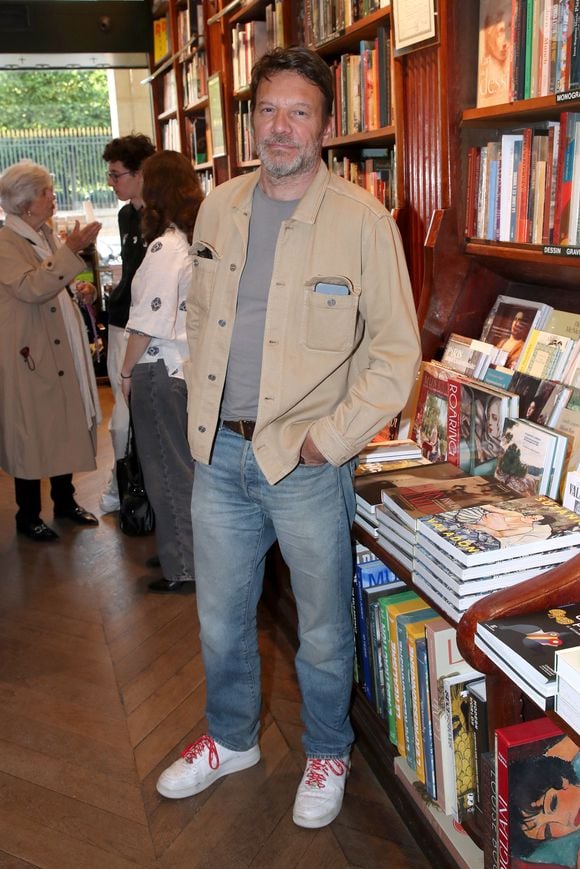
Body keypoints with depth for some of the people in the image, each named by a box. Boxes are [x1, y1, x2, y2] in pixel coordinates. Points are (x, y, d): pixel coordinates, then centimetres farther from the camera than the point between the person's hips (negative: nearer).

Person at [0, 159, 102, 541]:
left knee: (66, 425, 15)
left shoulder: (46, 235, 12)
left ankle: (65, 500, 30)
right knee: (32, 433, 2)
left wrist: (79, 289, 6)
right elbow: (31, 288, -28)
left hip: (63, 348, 8)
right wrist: (71, 250, -31)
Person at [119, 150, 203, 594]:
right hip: (195, 367, 8)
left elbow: (150, 321, -18)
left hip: (161, 370, -8)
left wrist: (126, 371, -6)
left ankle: (183, 568, 15)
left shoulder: (165, 246, -17)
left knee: (168, 471, 4)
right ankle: (195, 552, 31)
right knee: (188, 465, 18)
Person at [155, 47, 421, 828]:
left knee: (323, 631, 13)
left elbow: (396, 352, -10)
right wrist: (203, 409, 7)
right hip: (219, 453, 5)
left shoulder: (363, 220, -11)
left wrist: (326, 440, -15)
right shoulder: (219, 208, 5)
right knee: (221, 618, 20)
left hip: (306, 463, -4)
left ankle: (327, 754, 40)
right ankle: (232, 739, 46)